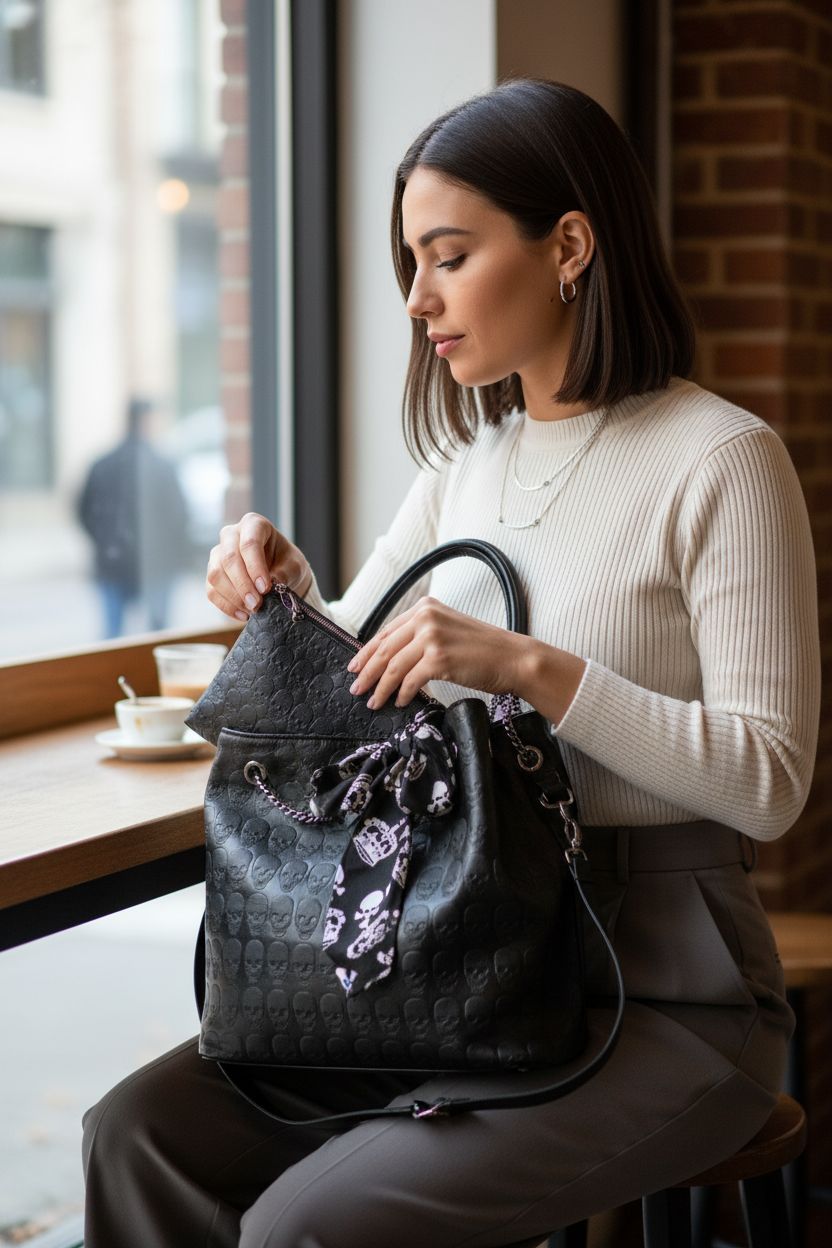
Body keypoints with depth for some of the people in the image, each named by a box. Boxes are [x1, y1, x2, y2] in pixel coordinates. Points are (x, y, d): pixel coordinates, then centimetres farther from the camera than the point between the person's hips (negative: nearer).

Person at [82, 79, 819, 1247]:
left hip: (663, 997, -7)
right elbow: (354, 667, 20)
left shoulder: (720, 460, -12)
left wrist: (529, 665, -26)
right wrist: (287, 590, -3)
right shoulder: (472, 459, 10)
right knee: (139, 1134, -10)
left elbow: (769, 778, -17)